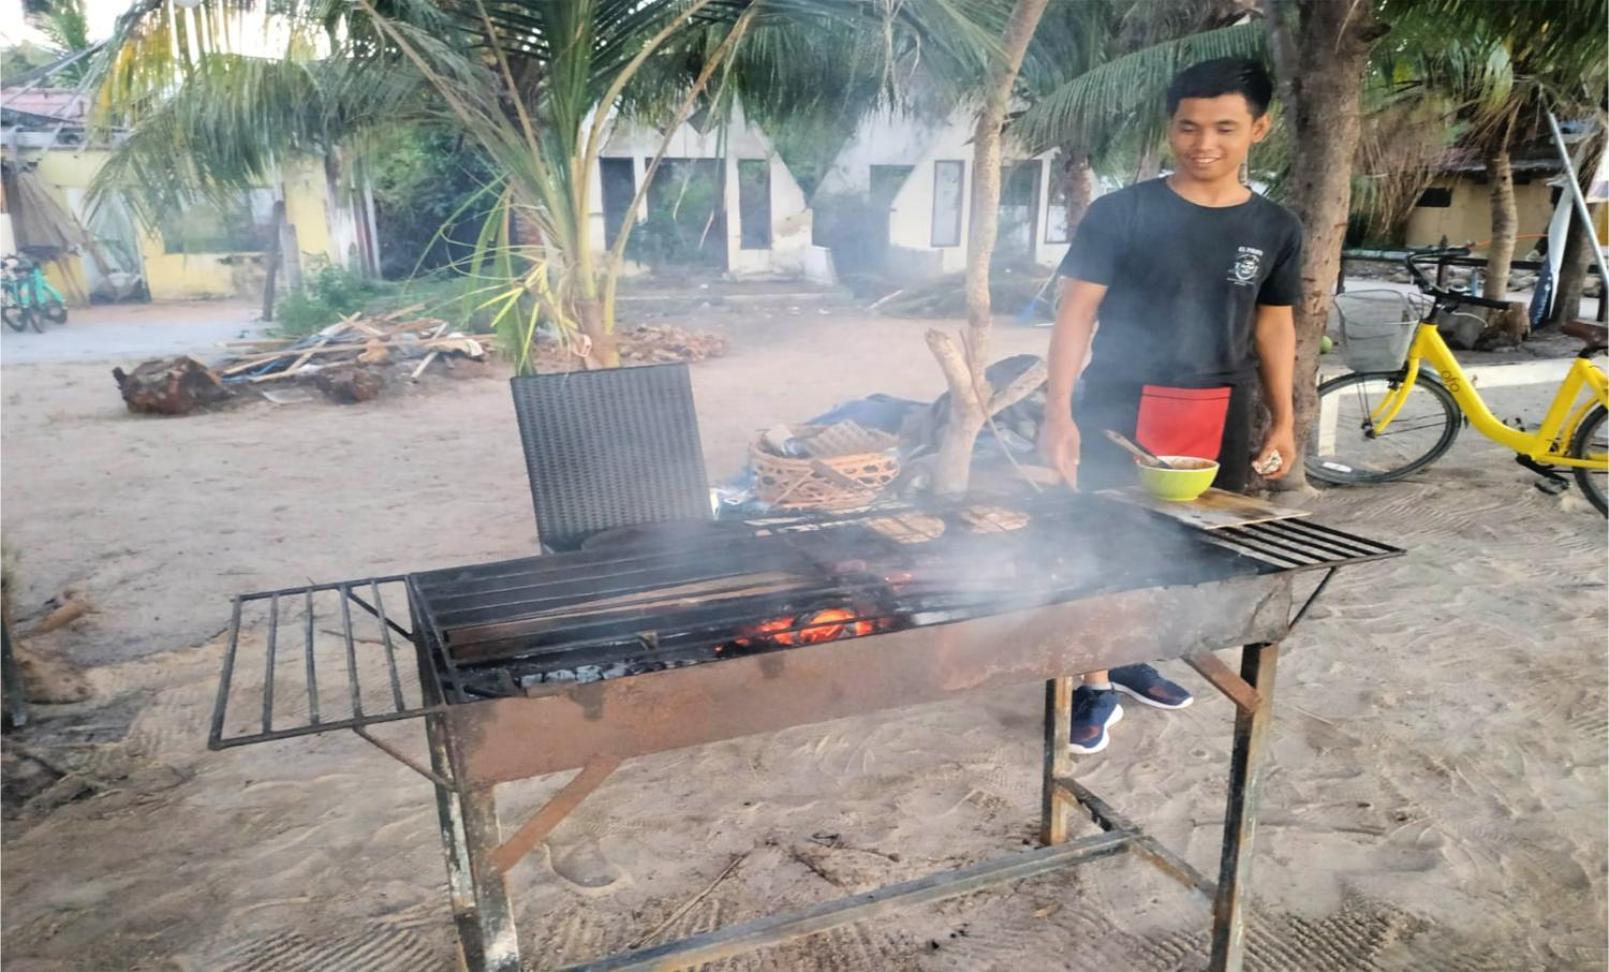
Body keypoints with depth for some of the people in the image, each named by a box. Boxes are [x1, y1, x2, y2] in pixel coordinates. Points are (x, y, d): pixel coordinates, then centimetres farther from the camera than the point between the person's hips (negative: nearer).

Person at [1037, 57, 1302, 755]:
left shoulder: (1274, 229, 7)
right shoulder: (1121, 213, -6)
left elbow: (1274, 328, 14)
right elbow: (1076, 314, -7)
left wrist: (1282, 421, 9)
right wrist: (1059, 410, -15)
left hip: (1218, 417, 4)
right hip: (1121, 408, -4)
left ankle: (1133, 659, 30)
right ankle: (1098, 686, 13)